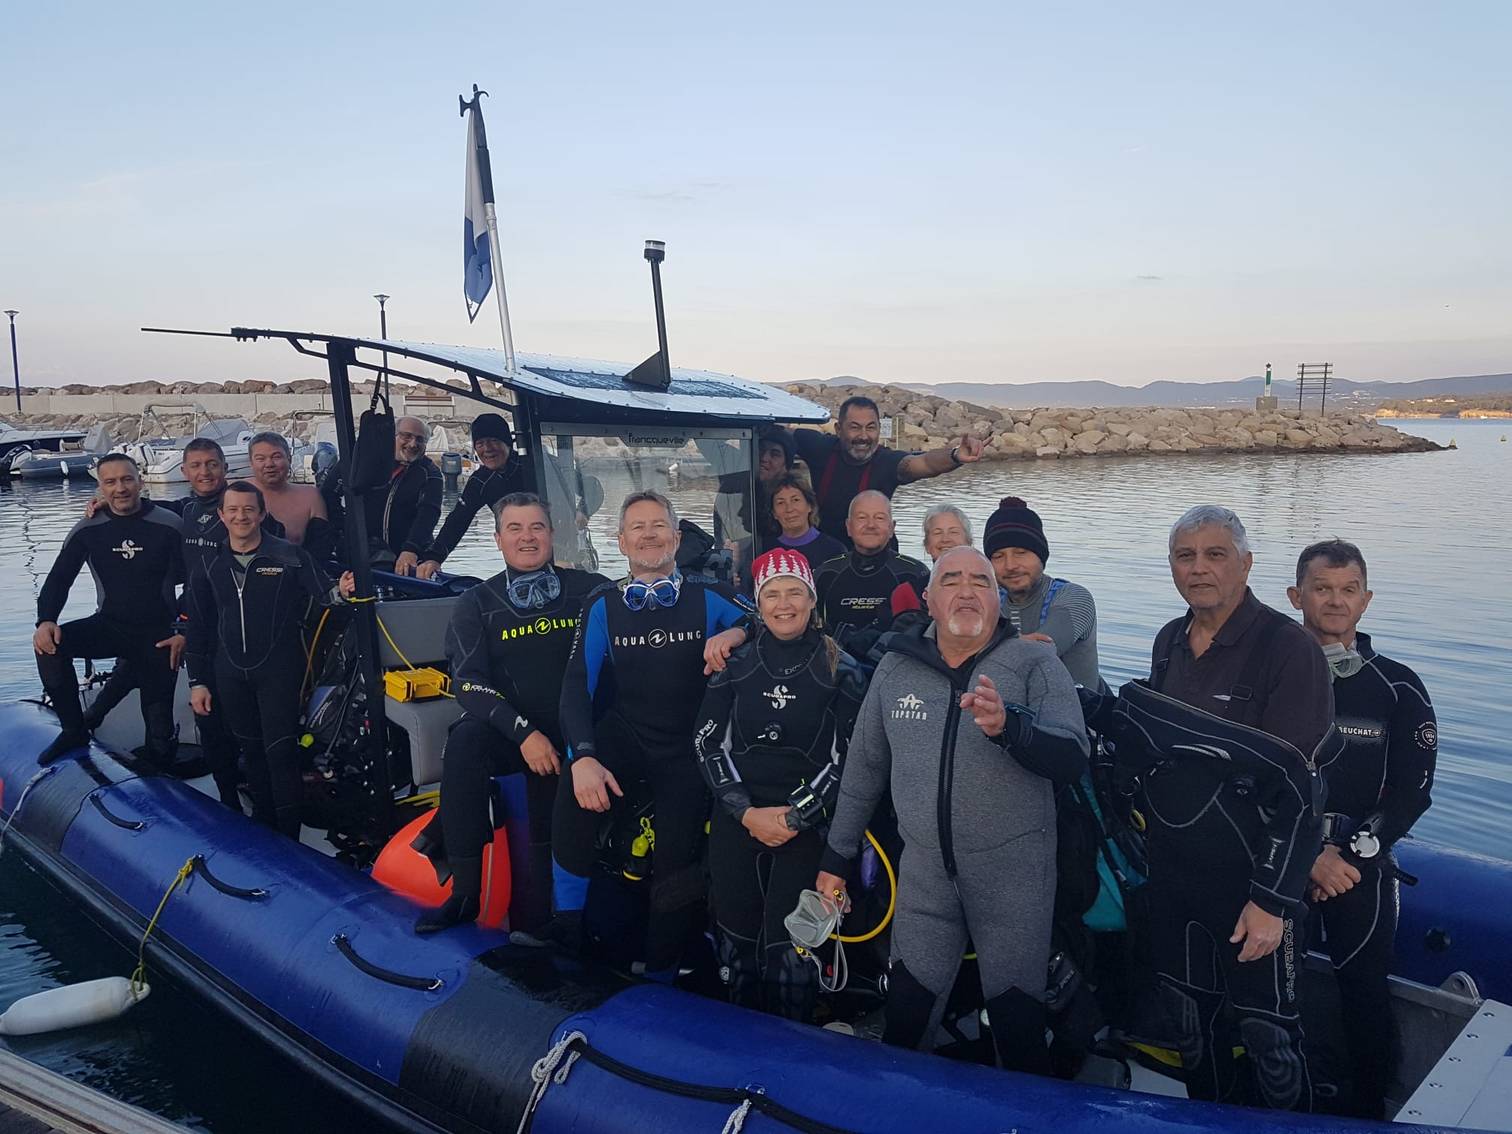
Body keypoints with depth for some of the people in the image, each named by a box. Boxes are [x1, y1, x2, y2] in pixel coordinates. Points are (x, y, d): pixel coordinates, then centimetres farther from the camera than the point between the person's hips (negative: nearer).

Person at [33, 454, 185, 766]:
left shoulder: (169, 526, -12)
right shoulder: (88, 530, -3)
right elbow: (58, 579, 1)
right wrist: (45, 621, -18)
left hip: (158, 634, -2)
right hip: (108, 626, 3)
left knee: (159, 722, -3)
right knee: (51, 644, -24)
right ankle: (73, 730, -8)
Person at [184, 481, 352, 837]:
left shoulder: (289, 556, -5)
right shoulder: (209, 565, 6)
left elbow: (322, 591, -5)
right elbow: (198, 627, 10)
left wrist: (340, 591, -30)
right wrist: (197, 681, 8)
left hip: (279, 669, -4)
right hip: (230, 673, 4)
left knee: (281, 751, -8)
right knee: (252, 751, 13)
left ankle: (288, 835, 0)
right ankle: (262, 826, 27)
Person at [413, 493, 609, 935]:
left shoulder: (589, 591, 5)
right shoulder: (477, 603, 7)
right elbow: (468, 681, -5)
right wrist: (524, 732, -20)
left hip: (572, 734, -1)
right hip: (509, 731, 1)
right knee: (465, 740, -30)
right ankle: (465, 891, -23)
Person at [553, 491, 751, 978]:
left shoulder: (708, 599, 3)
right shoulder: (603, 605, 5)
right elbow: (577, 688, -5)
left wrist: (735, 634, -24)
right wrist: (583, 757, -22)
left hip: (687, 746, 0)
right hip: (623, 736, 1)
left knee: (677, 862, -14)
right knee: (575, 796, -30)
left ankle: (659, 979, 11)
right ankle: (566, 931, -8)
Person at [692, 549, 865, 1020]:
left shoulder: (841, 670, 0)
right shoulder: (736, 665, 7)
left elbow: (843, 756, -2)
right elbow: (707, 741, 3)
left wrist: (794, 817, -10)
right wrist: (747, 812, -7)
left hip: (806, 826, -2)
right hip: (735, 820, 3)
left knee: (787, 945, -5)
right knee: (737, 937, 7)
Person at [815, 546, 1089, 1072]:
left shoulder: (1035, 664, -6)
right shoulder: (896, 667, 3)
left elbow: (1072, 759, -17)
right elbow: (864, 766, 11)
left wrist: (1010, 726, -35)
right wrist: (836, 856, 15)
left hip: (1013, 876, -3)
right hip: (924, 872, 3)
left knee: (1017, 1023, 7)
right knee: (904, 1016, 12)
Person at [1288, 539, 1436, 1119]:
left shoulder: (1397, 688, 2)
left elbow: (1411, 792, -1)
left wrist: (1350, 855, -11)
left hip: (1360, 866, 0)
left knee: (1364, 993, 4)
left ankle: (1369, 1109, 26)